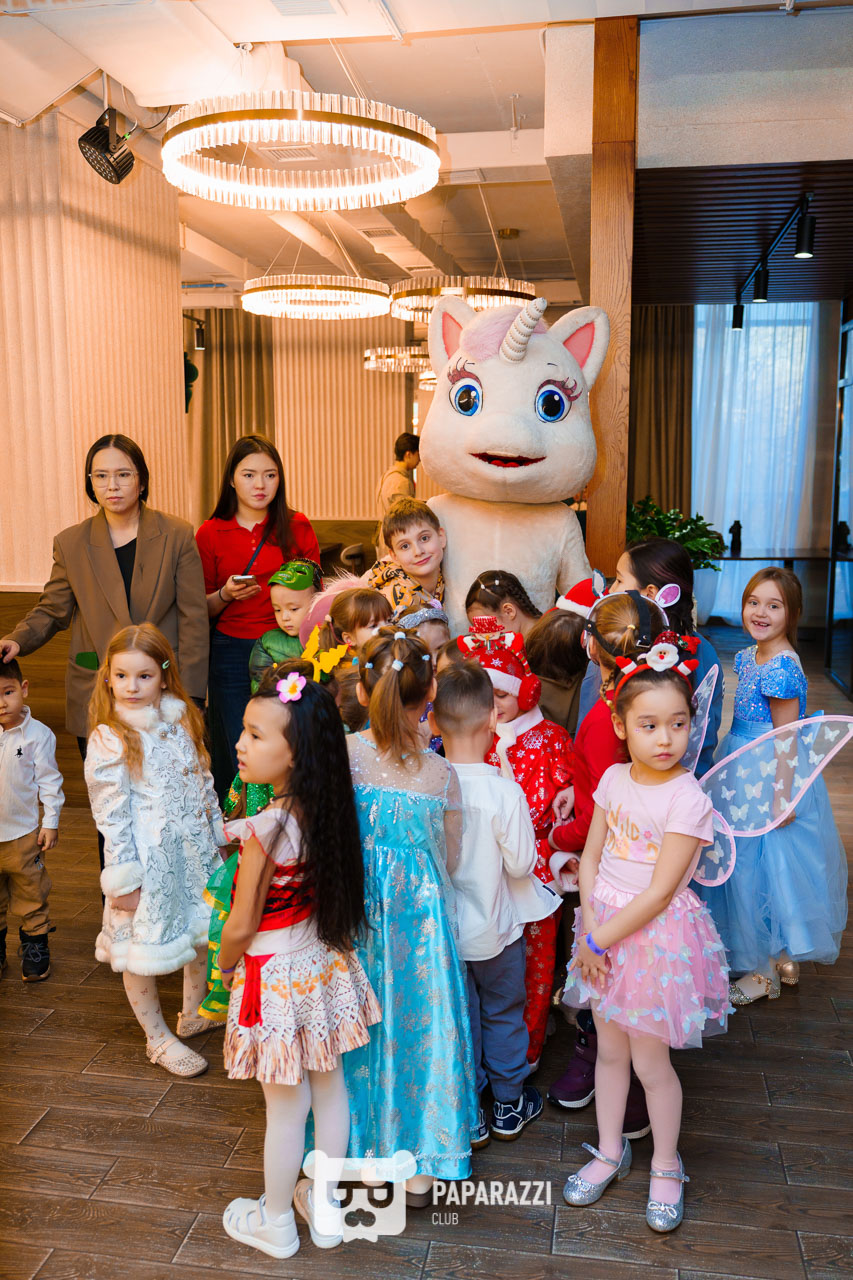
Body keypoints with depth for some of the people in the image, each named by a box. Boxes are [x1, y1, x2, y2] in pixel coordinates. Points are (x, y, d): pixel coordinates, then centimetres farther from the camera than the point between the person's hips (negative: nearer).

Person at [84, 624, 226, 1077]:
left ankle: (194, 1014, 44)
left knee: (205, 932, 20)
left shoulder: (181, 720, 1)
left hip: (192, 849, 6)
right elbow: (111, 815, -16)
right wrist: (123, 878, -15)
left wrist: (218, 836, 14)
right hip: (147, 857, -6)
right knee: (142, 952, 8)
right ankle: (158, 1040, 30)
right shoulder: (108, 741, -17)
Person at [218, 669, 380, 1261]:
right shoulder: (329, 812, -11)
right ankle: (325, 1205, 41)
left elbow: (241, 927, -19)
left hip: (275, 977, -6)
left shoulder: (265, 831, -29)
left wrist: (225, 967, 0)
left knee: (285, 1107, 13)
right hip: (325, 964, 6)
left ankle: (275, 1223, 36)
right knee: (328, 1085, 20)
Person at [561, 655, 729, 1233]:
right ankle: (610, 1152, 38)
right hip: (604, 925, 5)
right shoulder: (614, 779, -3)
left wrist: (598, 941, -15)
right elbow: (589, 856, 4)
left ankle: (666, 1168, 32)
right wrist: (589, 924, -9)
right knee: (610, 1049, 18)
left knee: (651, 1060, 8)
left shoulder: (689, 799, -20)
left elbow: (659, 892, -20)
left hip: (658, 935, -5)